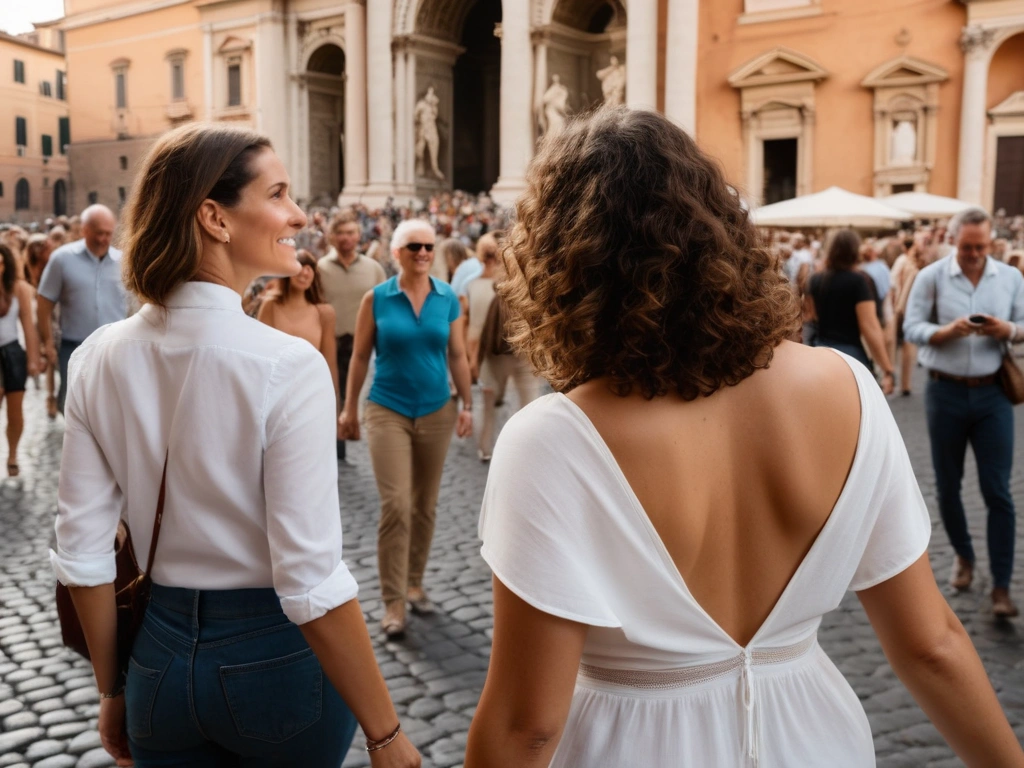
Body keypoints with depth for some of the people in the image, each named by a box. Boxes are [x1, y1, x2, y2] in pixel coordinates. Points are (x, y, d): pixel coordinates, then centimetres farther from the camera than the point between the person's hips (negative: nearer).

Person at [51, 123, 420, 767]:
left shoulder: (100, 358, -6)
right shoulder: (288, 366, -22)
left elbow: (84, 555, -1)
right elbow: (311, 582, -23)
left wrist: (114, 691, 13)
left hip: (160, 650, 3)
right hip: (277, 658, -3)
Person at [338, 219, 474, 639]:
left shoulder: (448, 298, 2)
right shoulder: (376, 298, -4)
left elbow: (457, 355, 6)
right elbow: (360, 356, 1)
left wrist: (466, 404, 1)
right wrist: (349, 408, 3)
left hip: (436, 411, 3)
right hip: (388, 411, -3)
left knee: (425, 505, 12)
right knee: (395, 505, -10)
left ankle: (414, 583, 29)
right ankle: (393, 601, 0)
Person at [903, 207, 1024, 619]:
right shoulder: (931, 276, -3)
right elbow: (911, 328, -7)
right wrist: (946, 331, -25)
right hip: (946, 392, 0)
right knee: (947, 486, 11)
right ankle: (963, 555, 34)